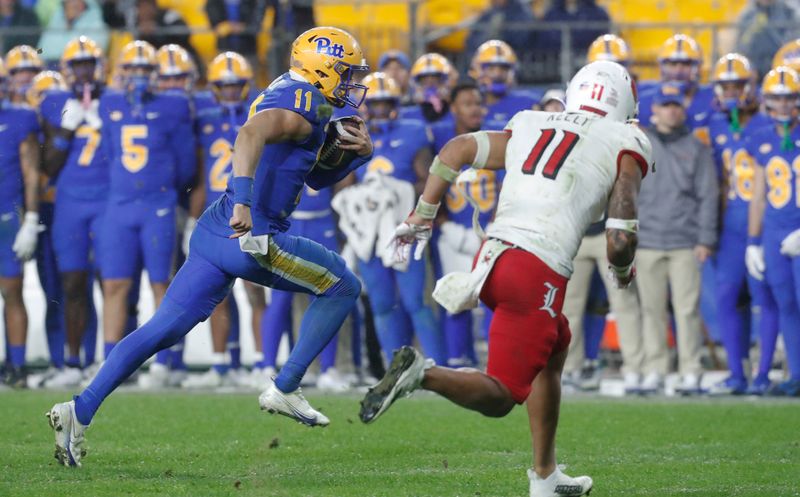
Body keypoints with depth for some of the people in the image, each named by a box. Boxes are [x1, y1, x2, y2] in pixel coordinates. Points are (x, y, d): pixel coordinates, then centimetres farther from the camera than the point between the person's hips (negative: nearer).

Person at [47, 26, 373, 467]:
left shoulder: (286, 96, 22)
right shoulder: (303, 103, -10)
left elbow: (317, 177, 31)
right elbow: (250, 135, -31)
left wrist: (356, 153, 14)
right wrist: (244, 202, -40)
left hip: (214, 233, 9)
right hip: (250, 236, -9)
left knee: (162, 330, 5)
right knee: (342, 287, 9)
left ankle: (81, 410, -3)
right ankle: (285, 389, 8)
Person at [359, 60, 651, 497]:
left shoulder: (530, 129, 20)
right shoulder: (624, 148, 6)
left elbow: (455, 150, 12)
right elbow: (621, 238, -3)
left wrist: (422, 216, 17)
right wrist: (621, 271, 19)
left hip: (492, 255, 7)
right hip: (537, 274, -7)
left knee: (555, 348, 30)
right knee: (499, 397, -1)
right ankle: (423, 374, -29)